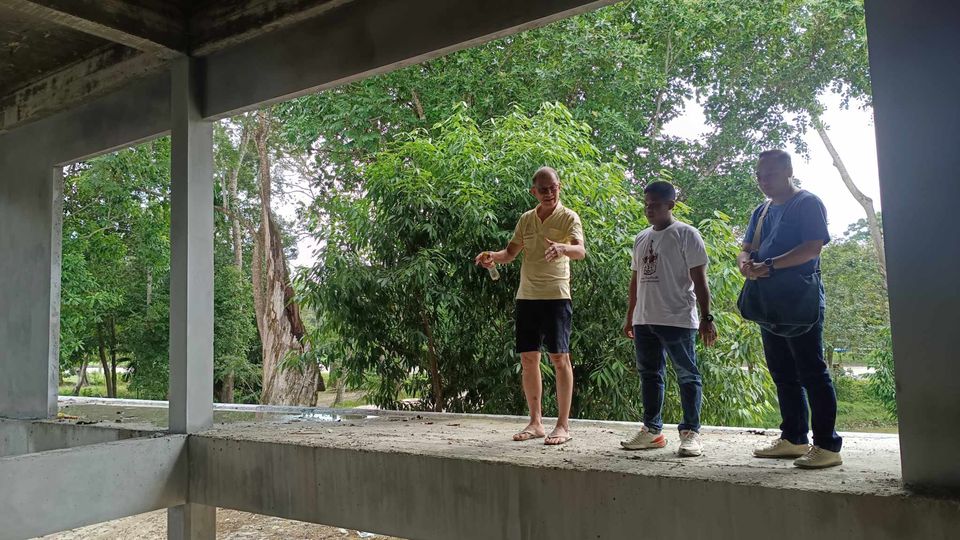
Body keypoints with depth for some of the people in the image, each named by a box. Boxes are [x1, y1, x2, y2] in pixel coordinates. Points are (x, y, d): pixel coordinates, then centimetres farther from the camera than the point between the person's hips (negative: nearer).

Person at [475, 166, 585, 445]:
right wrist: (493, 256, -6)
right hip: (526, 296, 6)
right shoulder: (526, 219, 13)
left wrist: (563, 248, -42)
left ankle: (563, 425, 3)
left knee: (559, 357, -5)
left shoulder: (568, 217, -3)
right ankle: (535, 422, 18)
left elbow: (581, 250, -20)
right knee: (528, 358, 7)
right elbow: (511, 252, 16)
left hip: (556, 295, -5)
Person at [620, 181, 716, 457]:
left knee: (687, 375, 1)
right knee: (649, 375, 11)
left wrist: (706, 317, -11)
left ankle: (690, 432, 8)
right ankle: (652, 430, 20)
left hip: (678, 320, -6)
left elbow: (699, 279, -6)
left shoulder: (686, 234, -3)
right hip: (644, 320, 7)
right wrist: (630, 318, 18)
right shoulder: (641, 238, 15)